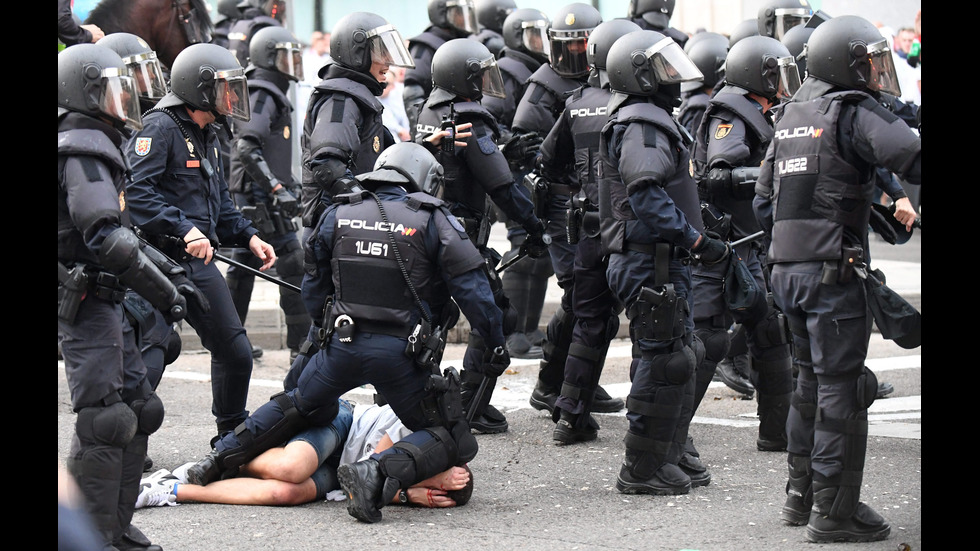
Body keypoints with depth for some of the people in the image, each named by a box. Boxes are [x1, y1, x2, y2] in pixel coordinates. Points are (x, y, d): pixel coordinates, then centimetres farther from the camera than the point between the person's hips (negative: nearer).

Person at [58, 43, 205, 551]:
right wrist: (163, 291, -19)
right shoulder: (83, 151, -15)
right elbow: (107, 239, -25)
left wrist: (174, 275, 20)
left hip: (104, 302, 11)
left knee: (139, 409, 14)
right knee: (105, 418, -12)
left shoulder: (97, 147, 19)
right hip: (85, 303, -11)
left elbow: (122, 234, 26)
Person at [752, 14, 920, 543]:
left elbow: (764, 199, 20)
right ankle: (834, 510, -1)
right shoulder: (854, 113, -11)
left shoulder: (790, 116, 15)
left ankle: (801, 496, 27)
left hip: (787, 268, 9)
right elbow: (912, 156, -27)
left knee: (811, 382, 19)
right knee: (841, 389, -3)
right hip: (833, 270, -8)